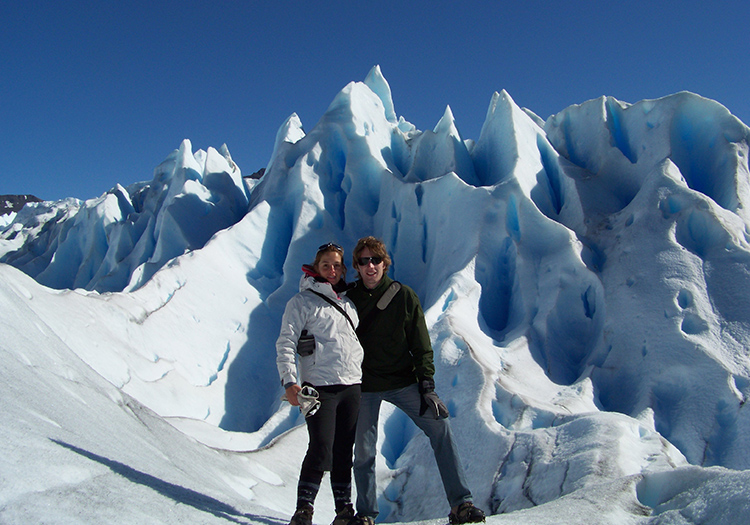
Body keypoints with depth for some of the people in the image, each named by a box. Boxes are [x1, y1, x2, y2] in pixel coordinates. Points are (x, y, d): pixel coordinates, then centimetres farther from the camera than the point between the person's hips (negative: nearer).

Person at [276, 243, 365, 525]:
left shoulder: (347, 304, 18)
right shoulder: (301, 302, 0)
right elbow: (285, 344, -7)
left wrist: (366, 376, 24)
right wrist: (289, 381, -19)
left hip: (351, 386, 5)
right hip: (320, 387, -5)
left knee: (344, 452, 9)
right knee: (321, 449, -12)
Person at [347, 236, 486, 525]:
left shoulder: (404, 296, -4)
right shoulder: (348, 299, -2)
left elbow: (421, 346, -2)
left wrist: (427, 386, -8)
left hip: (403, 381, 0)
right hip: (364, 386, 0)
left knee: (440, 427, -11)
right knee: (363, 452, 1)